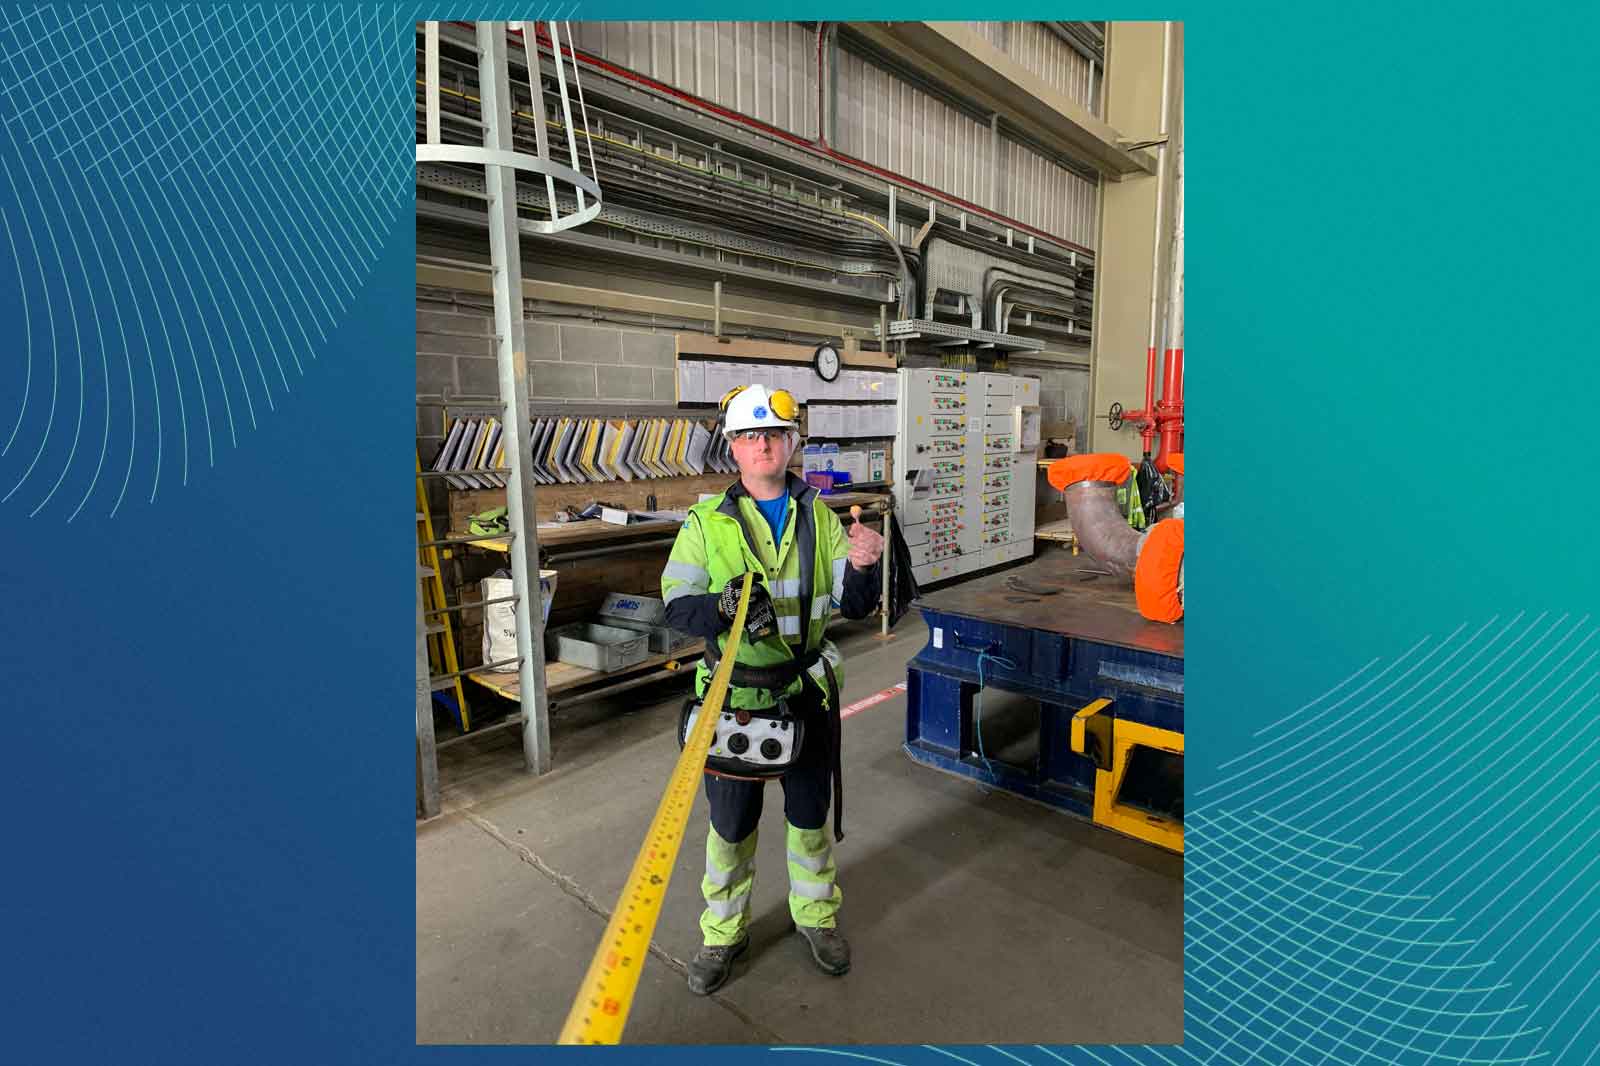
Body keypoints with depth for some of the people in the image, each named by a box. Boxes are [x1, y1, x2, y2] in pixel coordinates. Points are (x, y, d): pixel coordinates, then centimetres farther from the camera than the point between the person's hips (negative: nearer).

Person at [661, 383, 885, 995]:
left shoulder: (820, 519, 0)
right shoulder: (706, 523, -6)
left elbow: (854, 606, -1)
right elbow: (677, 607, -10)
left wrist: (863, 568, -23)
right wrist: (725, 607, -30)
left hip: (807, 692, 2)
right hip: (734, 695, -2)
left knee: (812, 813, 18)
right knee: (730, 824, 14)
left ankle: (816, 915, 44)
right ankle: (723, 932, 38)